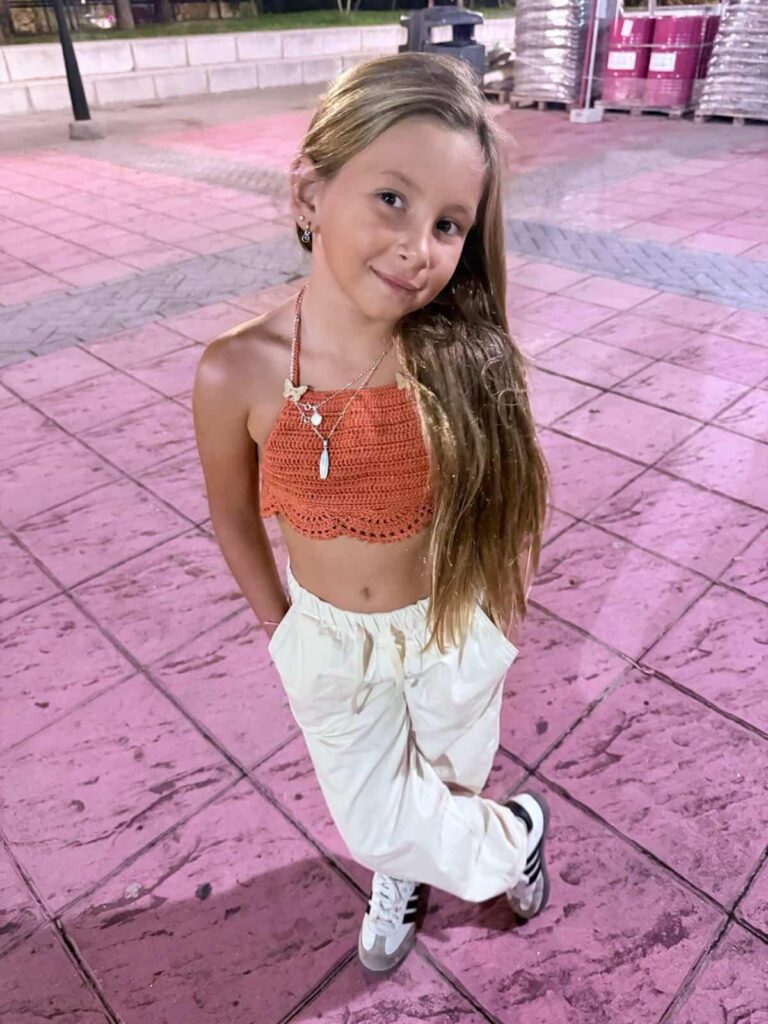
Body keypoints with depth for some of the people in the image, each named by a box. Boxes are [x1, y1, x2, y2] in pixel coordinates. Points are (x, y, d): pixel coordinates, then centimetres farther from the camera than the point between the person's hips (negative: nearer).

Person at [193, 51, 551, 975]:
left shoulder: (471, 361, -23)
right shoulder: (237, 374, -23)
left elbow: (520, 497, -5)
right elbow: (235, 521, -5)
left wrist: (504, 612, 3)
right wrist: (283, 630, 5)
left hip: (455, 630, 0)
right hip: (330, 641, 1)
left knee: (451, 783, 23)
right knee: (374, 822, 18)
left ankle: (409, 864, 60)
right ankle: (514, 836, 52)